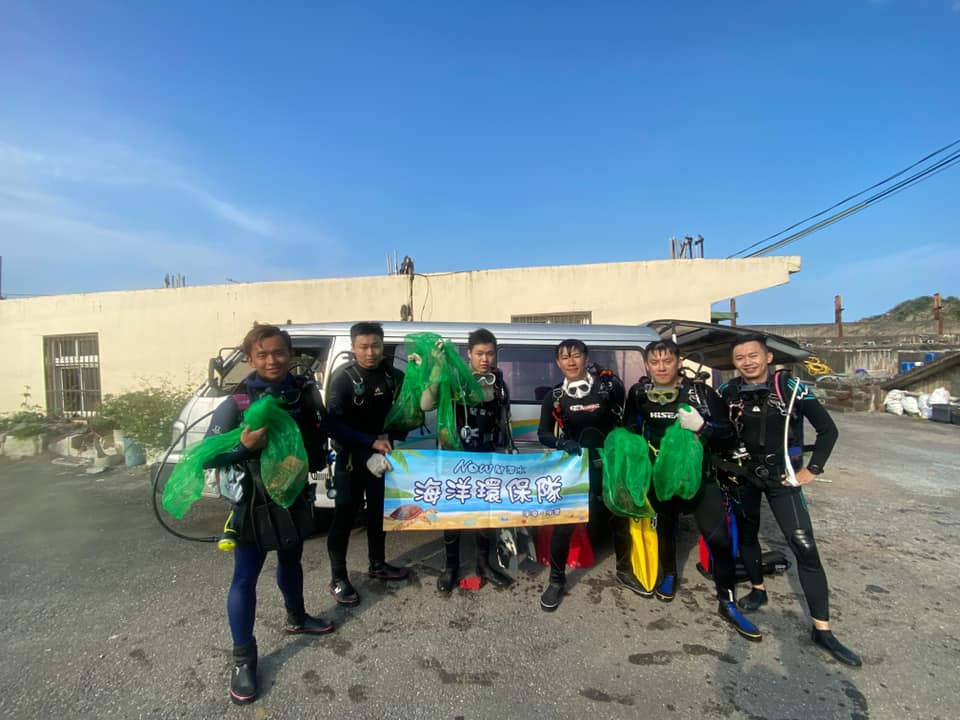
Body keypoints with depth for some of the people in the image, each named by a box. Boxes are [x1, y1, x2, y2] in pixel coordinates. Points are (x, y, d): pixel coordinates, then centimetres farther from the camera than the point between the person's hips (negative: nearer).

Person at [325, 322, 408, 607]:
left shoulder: (393, 376, 0)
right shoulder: (343, 378, -13)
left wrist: (388, 438, -12)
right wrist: (370, 443, -23)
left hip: (382, 454, 5)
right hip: (350, 457, -5)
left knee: (379, 511, 17)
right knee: (345, 515, 3)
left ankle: (377, 564, 35)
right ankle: (338, 578, 17)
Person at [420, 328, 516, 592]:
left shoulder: (500, 384, 5)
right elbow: (425, 405, -25)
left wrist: (510, 453, 16)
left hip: (489, 459, 4)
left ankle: (484, 564, 31)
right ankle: (450, 567, 25)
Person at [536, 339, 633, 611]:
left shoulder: (608, 385, -5)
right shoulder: (554, 397, -2)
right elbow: (543, 434, 0)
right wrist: (562, 443, -19)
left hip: (609, 464, 1)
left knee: (620, 518, 14)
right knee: (564, 522, -3)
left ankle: (624, 570, 38)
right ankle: (557, 579, 17)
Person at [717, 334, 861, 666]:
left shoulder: (791, 388, -12)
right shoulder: (728, 392, -5)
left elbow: (828, 429, -5)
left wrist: (812, 470, -9)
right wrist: (723, 464, 0)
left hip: (781, 476, -2)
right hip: (742, 475, 3)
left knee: (805, 548, -6)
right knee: (746, 534, 15)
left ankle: (822, 630, 5)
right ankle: (758, 590, 39)